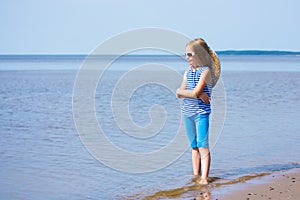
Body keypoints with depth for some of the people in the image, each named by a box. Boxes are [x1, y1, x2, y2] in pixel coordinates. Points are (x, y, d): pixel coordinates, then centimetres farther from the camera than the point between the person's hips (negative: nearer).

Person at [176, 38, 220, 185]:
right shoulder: (188, 71, 11)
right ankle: (195, 175, 20)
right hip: (188, 112, 7)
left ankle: (204, 178, -13)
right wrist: (198, 94, -9)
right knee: (194, 146, 13)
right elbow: (179, 94, 3)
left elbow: (195, 92, -21)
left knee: (203, 146, -10)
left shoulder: (206, 71, -10)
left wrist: (183, 91, -5)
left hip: (201, 113, -7)